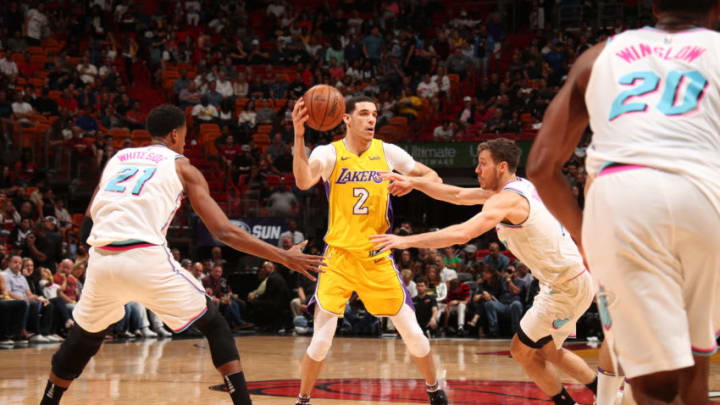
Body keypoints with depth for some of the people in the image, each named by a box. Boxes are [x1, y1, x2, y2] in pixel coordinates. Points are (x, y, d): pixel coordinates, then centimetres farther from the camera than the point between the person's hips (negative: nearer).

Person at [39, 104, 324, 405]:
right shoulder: (181, 167, 13)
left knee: (84, 335, 29)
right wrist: (284, 257, 8)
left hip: (101, 260, 4)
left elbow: (87, 224, 22)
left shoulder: (117, 159, 25)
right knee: (213, 324, 14)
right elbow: (223, 232, 5)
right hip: (148, 260, -4)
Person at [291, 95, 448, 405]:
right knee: (321, 341, -9)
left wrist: (414, 182, -15)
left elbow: (434, 178, 8)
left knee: (412, 333, 6)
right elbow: (304, 181, -28)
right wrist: (299, 135, -41)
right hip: (339, 257, -2)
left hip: (378, 258, 2)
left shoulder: (387, 152, 1)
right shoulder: (330, 153, -7)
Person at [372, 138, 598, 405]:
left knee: (522, 350, 1)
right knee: (548, 351, 24)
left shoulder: (506, 200, -20)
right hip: (575, 281, 10)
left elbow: (462, 233, -32)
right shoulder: (517, 187, 10)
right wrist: (414, 183, 7)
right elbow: (459, 196, 16)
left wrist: (406, 241, -30)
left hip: (566, 288, -10)